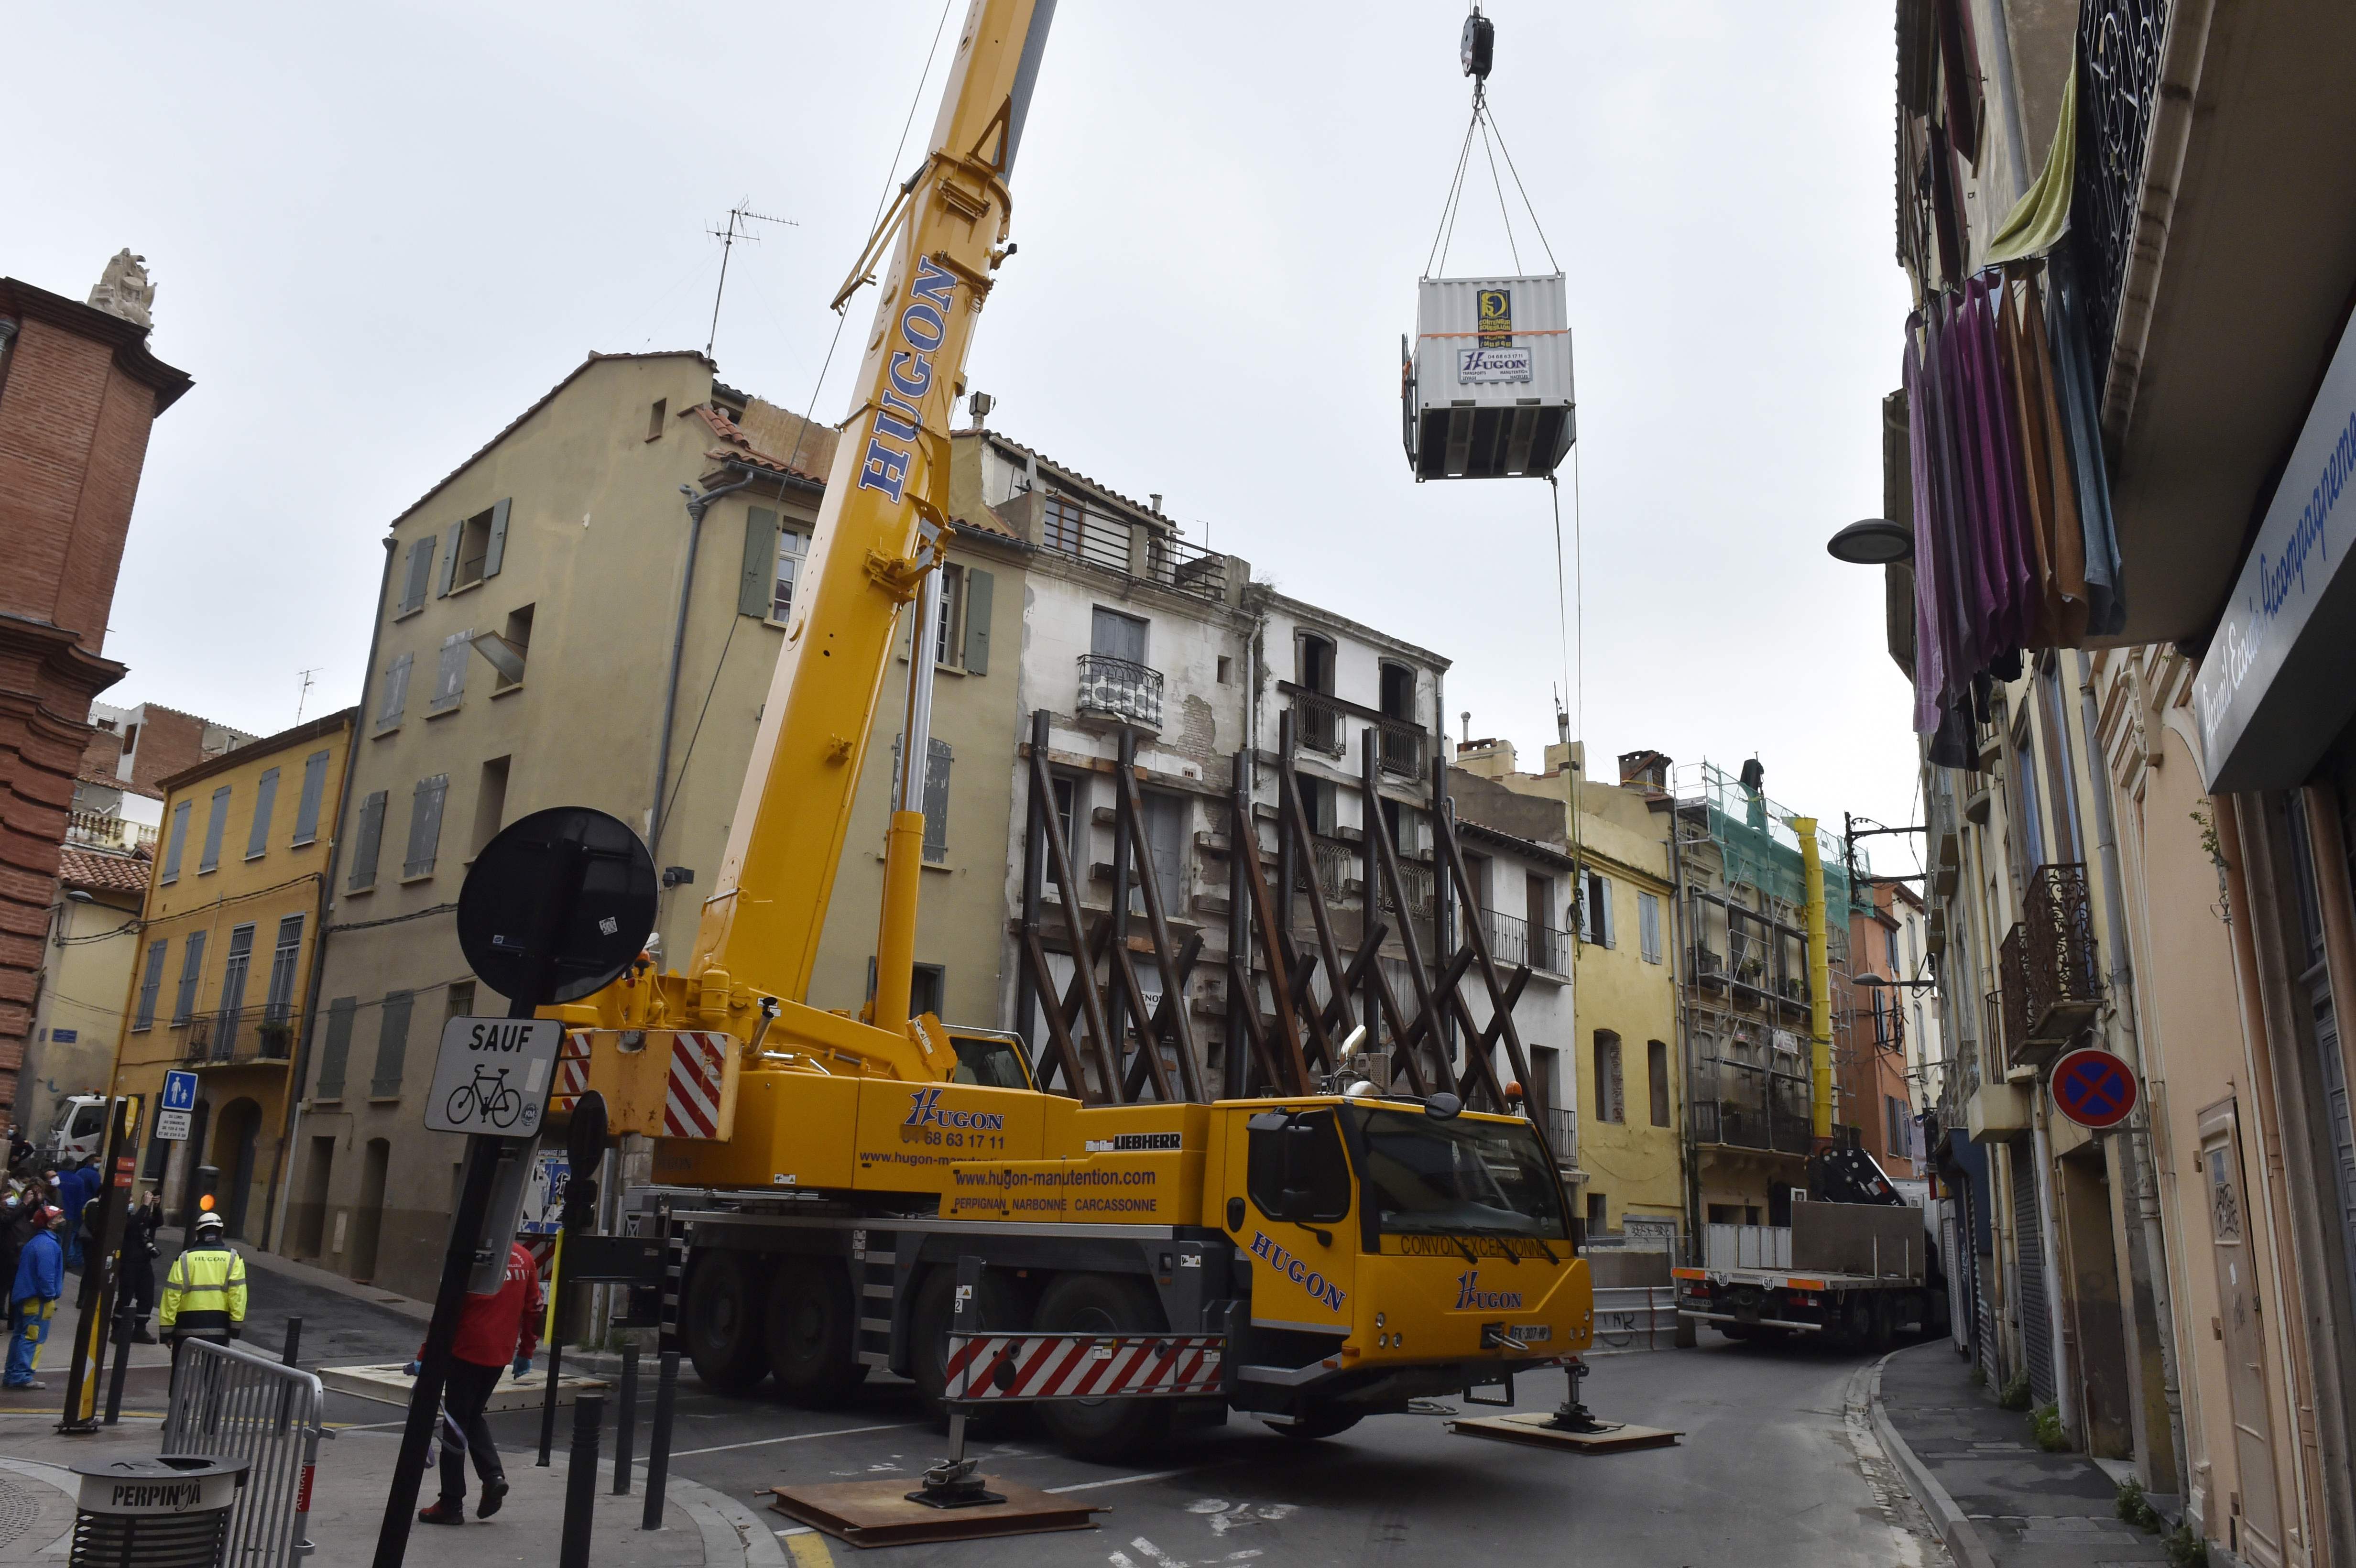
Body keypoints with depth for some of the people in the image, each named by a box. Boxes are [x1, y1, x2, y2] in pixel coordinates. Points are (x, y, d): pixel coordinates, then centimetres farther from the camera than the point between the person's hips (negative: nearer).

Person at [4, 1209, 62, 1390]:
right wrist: (50, 1298, -17)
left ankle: (12, 1375, 20)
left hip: (24, 1298, 10)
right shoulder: (48, 1245, -17)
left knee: (20, 1335, 14)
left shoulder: (35, 1242, 16)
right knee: (32, 1338, -8)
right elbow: (46, 1274, -23)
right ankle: (22, 1376, -10)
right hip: (38, 1300, -10)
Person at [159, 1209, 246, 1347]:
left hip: (187, 1326, 1)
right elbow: (238, 1293, -7)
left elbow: (172, 1294, -2)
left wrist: (167, 1328, 4)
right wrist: (236, 1324, -4)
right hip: (218, 1325, -1)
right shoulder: (232, 1258, 0)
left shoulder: (184, 1258, 1)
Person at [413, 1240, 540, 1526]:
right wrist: (526, 1352, 20)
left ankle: (452, 1504, 11)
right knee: (474, 1417, 23)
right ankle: (494, 1476, 6)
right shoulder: (525, 1258, 3)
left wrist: (424, 1357, -7)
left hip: (467, 1352, -6)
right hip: (501, 1355, 6)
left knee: (456, 1422, 6)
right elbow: (533, 1308, 9)